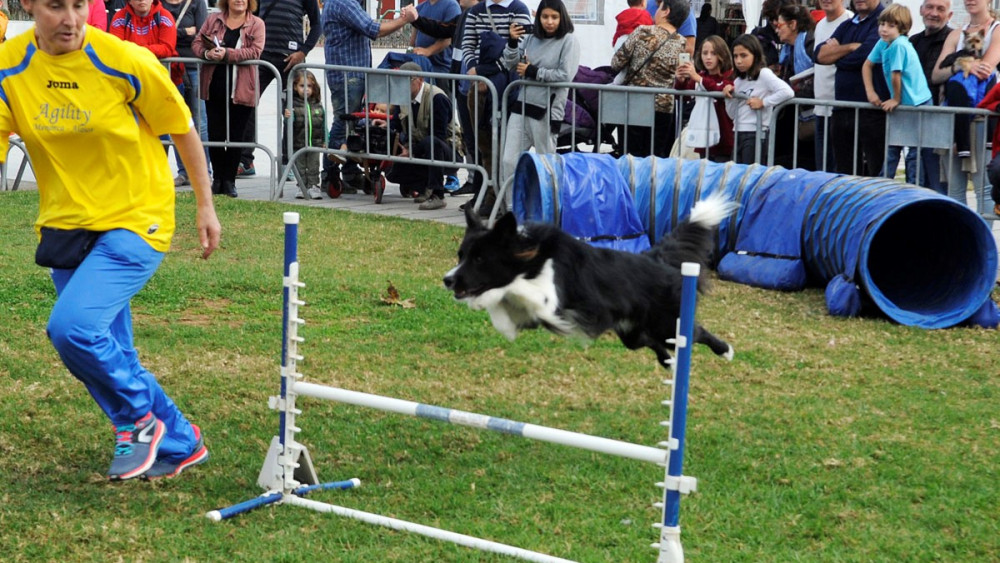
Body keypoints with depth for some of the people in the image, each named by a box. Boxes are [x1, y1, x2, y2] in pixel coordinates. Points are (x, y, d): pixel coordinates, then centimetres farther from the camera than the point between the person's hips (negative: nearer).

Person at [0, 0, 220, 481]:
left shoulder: (126, 62, -16)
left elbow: (183, 130, -2)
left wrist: (205, 205, 4)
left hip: (134, 221, -5)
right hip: (64, 223, 5)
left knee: (72, 325, -23)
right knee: (110, 357, 10)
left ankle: (140, 418, 2)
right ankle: (179, 445, 32)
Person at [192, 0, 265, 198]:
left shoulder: (256, 24, 1)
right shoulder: (213, 19, 10)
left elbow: (255, 51, -12)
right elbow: (197, 43, 7)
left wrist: (227, 54, -23)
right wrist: (206, 53, -16)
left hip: (241, 90, -2)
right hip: (214, 87, 2)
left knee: (236, 136, 2)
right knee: (215, 135, 4)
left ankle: (229, 181, 11)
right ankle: (218, 179, 15)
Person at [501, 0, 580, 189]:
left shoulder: (569, 42, -4)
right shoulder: (531, 39, 9)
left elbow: (565, 75, -13)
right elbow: (510, 64, 11)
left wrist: (532, 72, -8)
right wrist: (512, 41, -6)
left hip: (547, 110, -5)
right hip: (522, 105, 5)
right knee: (509, 161, 1)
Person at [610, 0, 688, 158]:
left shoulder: (642, 32, -7)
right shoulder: (682, 44, 2)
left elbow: (616, 63, -4)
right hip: (664, 107, 3)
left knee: (631, 156, 1)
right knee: (657, 156, 7)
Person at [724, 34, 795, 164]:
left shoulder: (763, 74, -7)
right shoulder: (739, 80, 15)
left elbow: (788, 92, -21)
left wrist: (763, 102, -17)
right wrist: (729, 96, 0)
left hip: (755, 135, -8)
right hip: (739, 134, 8)